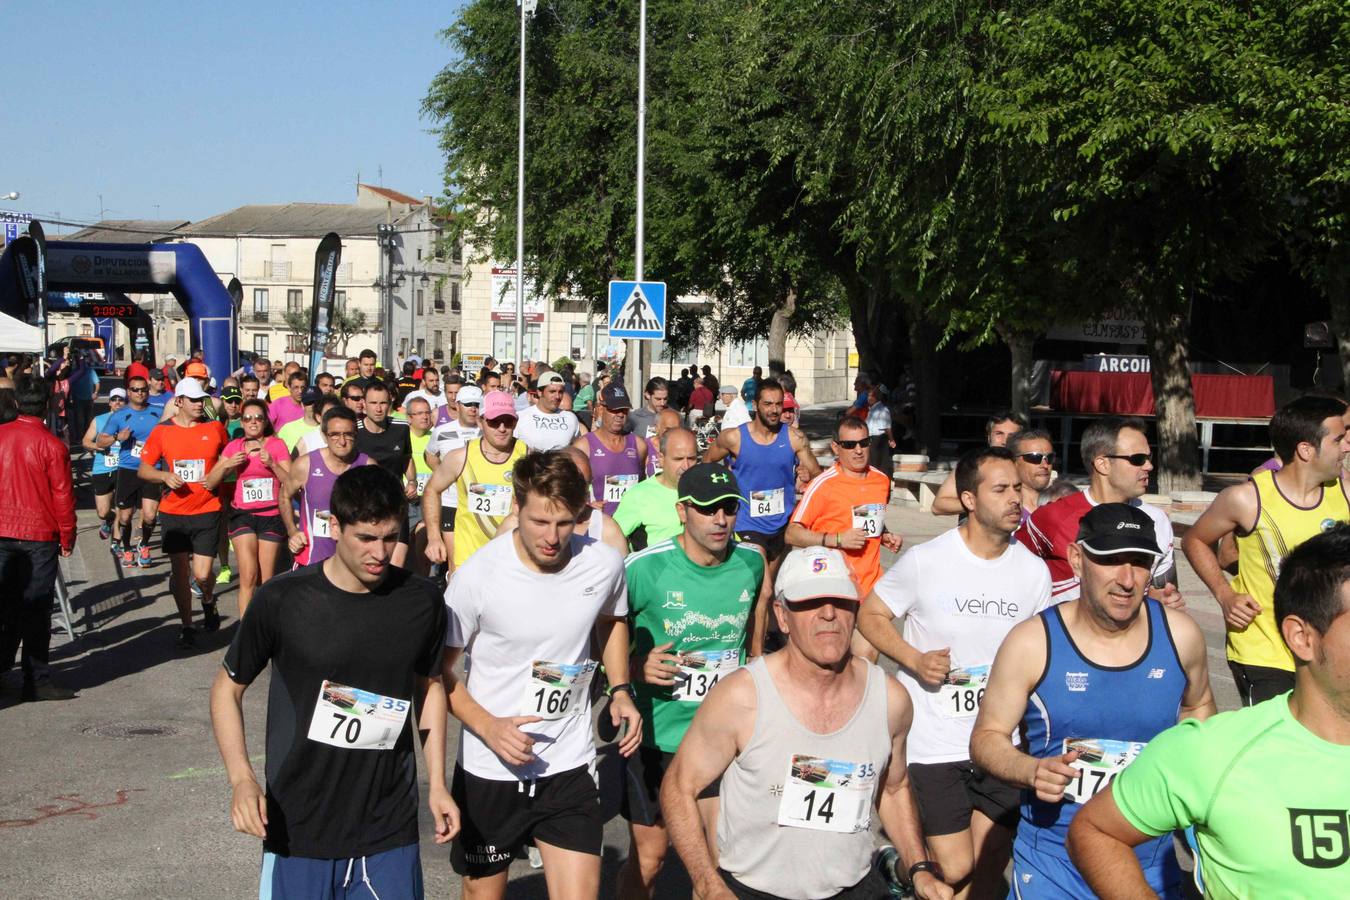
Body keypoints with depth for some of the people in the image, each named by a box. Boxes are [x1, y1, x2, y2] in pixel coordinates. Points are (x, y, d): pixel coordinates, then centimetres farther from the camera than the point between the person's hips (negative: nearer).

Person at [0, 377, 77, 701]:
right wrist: (67, 537, 1)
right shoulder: (52, 444, -13)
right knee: (35, 608, 1)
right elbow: (63, 494, -10)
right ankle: (36, 680, 4)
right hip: (39, 535, -4)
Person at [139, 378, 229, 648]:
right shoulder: (162, 431, 0)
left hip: (207, 511, -1)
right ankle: (186, 626, 19)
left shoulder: (215, 428, 1)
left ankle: (208, 602, 31)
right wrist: (165, 476, -15)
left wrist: (220, 474, -3)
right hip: (174, 512, 1)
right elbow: (143, 469, 4)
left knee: (202, 574, -4)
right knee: (180, 571, 4)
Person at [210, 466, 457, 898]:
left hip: (391, 832, 2)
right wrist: (241, 779, -14)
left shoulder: (421, 600, -2)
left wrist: (437, 784, 8)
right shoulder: (283, 599, -10)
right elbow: (227, 687, 0)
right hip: (299, 828, -2)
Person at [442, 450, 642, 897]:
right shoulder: (477, 576, -18)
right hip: (489, 769, -1)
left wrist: (620, 690, 1)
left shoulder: (605, 564, -9)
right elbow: (440, 669, -7)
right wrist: (487, 726, -22)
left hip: (570, 766, 2)